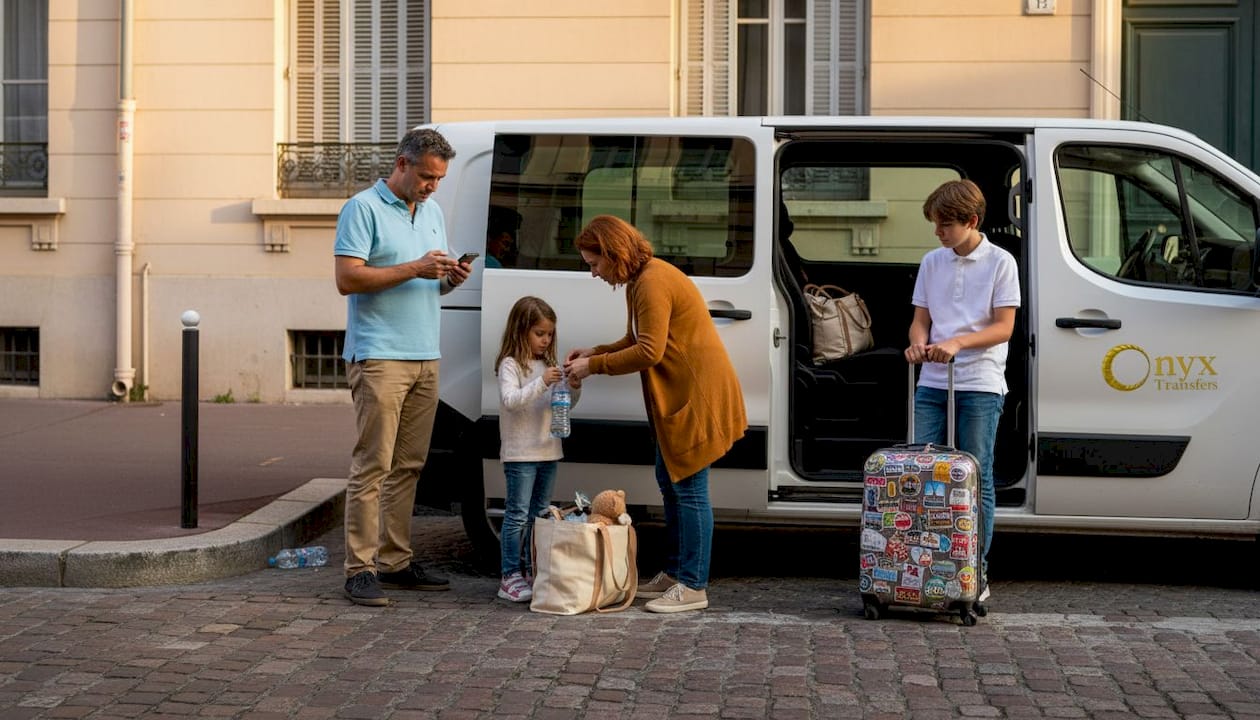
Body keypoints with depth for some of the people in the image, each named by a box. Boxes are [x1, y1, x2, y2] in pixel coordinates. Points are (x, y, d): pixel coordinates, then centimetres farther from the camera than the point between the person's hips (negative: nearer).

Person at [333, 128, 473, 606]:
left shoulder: (433, 212, 18)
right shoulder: (363, 208, -6)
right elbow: (348, 279, -14)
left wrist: (451, 279, 1)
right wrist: (414, 268, -18)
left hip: (425, 357, 8)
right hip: (378, 357, -8)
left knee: (408, 466, 9)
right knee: (373, 465, -9)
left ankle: (396, 562, 15)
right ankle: (360, 570, -7)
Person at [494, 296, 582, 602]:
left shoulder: (549, 365, 14)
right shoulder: (510, 365, -8)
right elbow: (510, 400, -22)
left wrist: (573, 388, -4)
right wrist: (541, 383, -31)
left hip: (548, 451, 8)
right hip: (520, 453, -8)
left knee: (540, 515, 12)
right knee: (518, 515, -7)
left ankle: (534, 572, 20)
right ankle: (510, 576, -5)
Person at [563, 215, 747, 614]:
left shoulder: (653, 284, -20)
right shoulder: (640, 281, 13)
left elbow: (649, 352, -24)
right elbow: (637, 341, 19)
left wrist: (594, 366, -16)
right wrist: (595, 352, 5)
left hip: (698, 396, -11)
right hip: (680, 397, 11)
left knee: (689, 489, -8)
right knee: (670, 481, 16)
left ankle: (693, 587, -4)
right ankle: (674, 573, 26)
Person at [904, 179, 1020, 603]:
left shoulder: (1000, 263, -2)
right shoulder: (932, 263, 12)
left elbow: (1004, 327, -6)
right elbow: (921, 319, 13)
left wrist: (957, 343, -20)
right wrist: (918, 342, -10)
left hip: (979, 386, -4)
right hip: (932, 383, 4)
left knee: (976, 478, -1)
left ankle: (976, 571, 5)